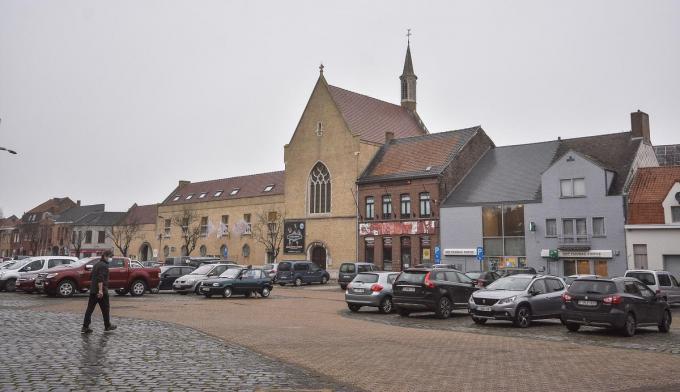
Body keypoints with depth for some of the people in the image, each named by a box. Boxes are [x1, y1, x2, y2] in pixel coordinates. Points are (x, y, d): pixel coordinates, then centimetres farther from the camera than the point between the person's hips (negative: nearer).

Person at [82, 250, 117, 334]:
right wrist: (100, 290, -28)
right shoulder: (104, 265, -12)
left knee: (90, 309, 5)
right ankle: (107, 326, 15)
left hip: (93, 291, 8)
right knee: (105, 309, 5)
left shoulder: (97, 264, 18)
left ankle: (85, 327, 2)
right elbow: (100, 279, -23)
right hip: (101, 292, -8)